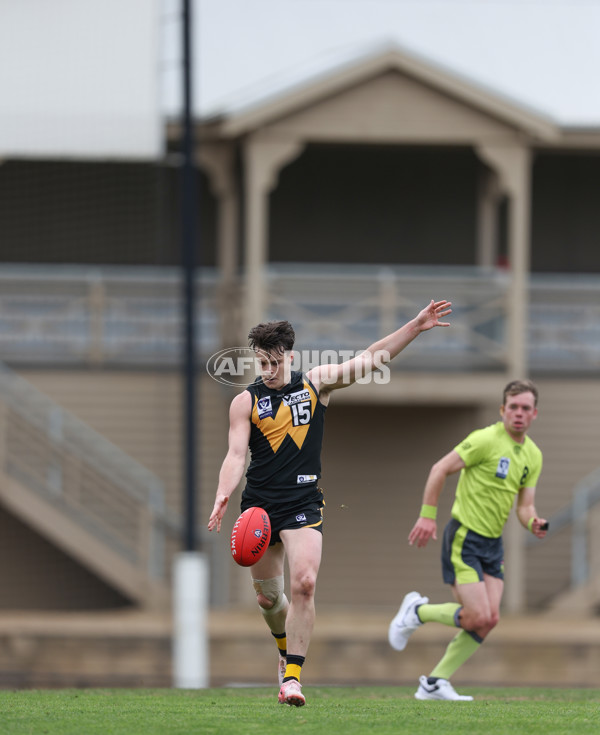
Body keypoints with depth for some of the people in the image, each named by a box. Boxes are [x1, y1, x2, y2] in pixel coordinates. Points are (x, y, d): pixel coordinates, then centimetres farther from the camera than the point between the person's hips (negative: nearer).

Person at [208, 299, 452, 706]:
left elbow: (371, 358, 5)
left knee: (304, 584, -20)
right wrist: (222, 497, -24)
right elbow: (236, 455, -6)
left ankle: (292, 676, -17)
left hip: (304, 504, -1)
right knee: (268, 596, 10)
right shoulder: (246, 401, 1)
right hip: (260, 504, 1)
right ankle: (286, 652, 41)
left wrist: (416, 326, -3)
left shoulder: (316, 383, 4)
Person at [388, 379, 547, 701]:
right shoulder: (487, 439, -15)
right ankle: (417, 611, 11)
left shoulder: (533, 456, 8)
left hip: (493, 542, 8)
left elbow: (524, 506, 11)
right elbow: (440, 469, -12)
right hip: (464, 538, -8)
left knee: (490, 619, -2)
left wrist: (534, 523, -12)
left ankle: (435, 682, 8)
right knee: (478, 617, -15)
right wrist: (427, 515, -16)